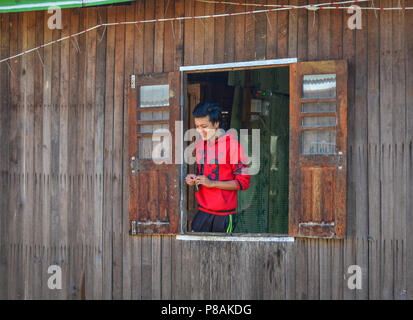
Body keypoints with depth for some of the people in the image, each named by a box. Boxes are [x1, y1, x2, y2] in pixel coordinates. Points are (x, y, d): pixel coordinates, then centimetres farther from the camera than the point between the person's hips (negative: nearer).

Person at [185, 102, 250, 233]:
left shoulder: (232, 144, -9)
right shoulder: (200, 144, 12)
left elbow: (244, 182, -11)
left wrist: (212, 183, -17)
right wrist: (193, 179, 3)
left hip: (224, 214, -5)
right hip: (203, 212, 5)